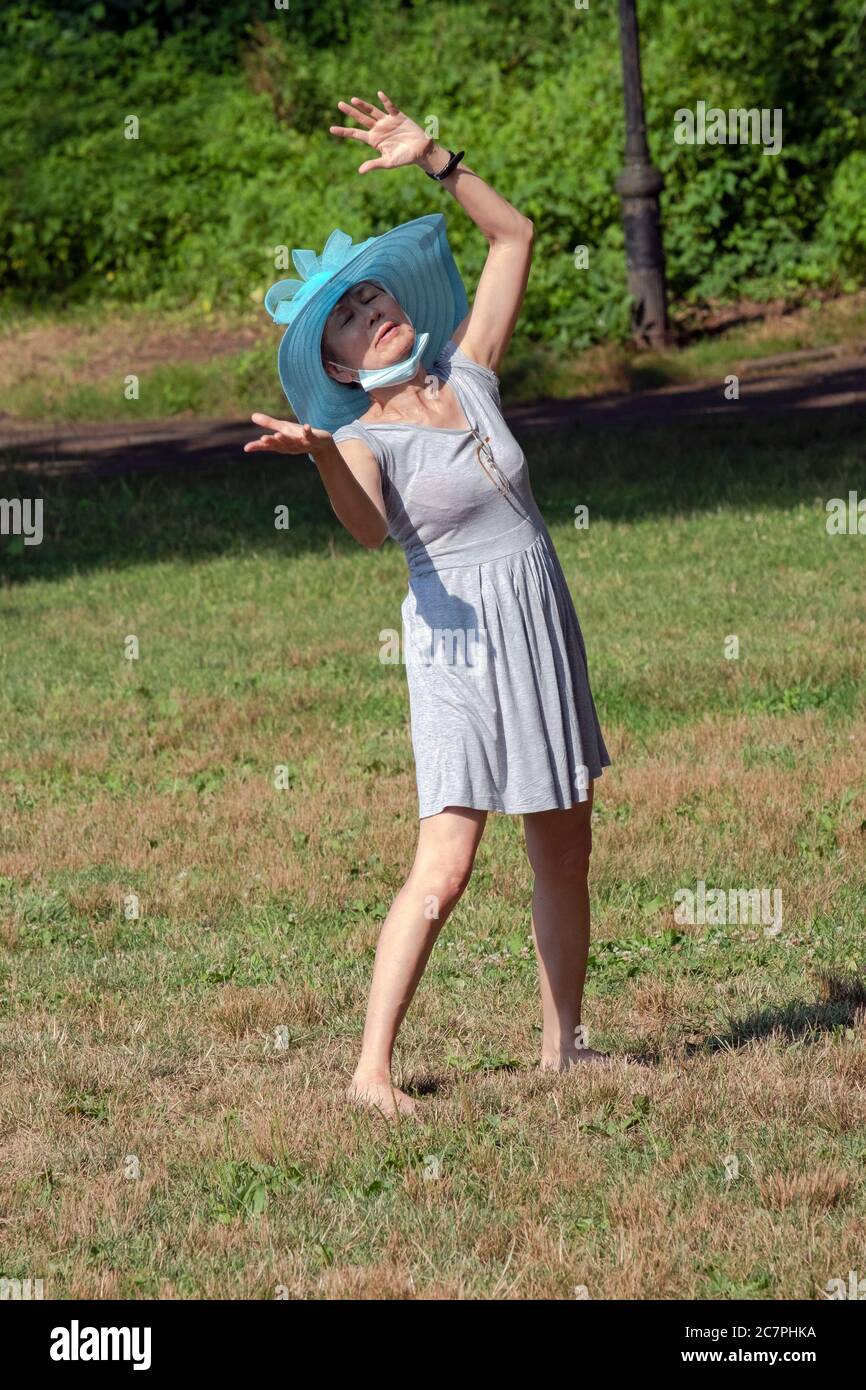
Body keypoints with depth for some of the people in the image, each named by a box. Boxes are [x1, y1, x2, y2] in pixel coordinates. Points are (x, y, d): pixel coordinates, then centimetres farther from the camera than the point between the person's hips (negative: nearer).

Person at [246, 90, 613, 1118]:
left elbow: (514, 237, 14)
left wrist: (433, 161, 5)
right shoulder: (365, 439, -7)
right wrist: (320, 454, -47)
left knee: (564, 855, 12)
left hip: (544, 637, 6)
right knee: (443, 870, -14)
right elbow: (369, 528, -29)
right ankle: (372, 1066, -13)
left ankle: (562, 1041, 24)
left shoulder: (465, 373, 8)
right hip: (462, 646, -6)